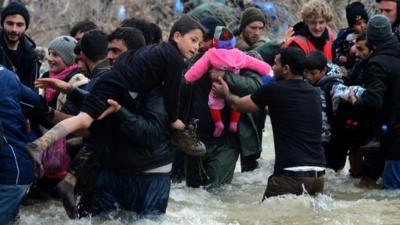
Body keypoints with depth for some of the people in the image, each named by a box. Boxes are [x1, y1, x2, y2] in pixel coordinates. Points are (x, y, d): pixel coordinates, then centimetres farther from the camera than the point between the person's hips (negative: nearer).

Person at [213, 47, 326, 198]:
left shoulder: (274, 90, -4)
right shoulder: (314, 93, 13)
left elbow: (239, 105, 13)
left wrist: (225, 93, 33)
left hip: (292, 174, -6)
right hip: (318, 174, 6)